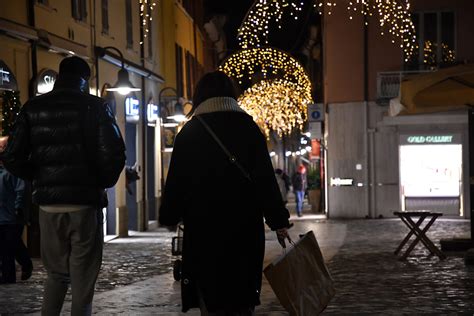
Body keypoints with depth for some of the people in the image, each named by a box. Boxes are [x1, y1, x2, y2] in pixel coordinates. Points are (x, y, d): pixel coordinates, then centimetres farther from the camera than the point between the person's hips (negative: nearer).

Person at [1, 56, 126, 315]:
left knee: (56, 272, 16)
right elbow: (114, 154, -12)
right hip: (85, 202, -3)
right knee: (83, 276, 4)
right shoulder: (94, 106, -3)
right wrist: (103, 182, 6)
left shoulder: (33, 108, 5)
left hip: (48, 203, 3)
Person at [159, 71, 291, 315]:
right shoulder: (248, 128, 3)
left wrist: (169, 218, 15)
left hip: (203, 228, -1)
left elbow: (176, 181, 1)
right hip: (245, 228, 1)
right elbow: (266, 178, -1)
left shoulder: (189, 132, 0)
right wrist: (279, 222, 3)